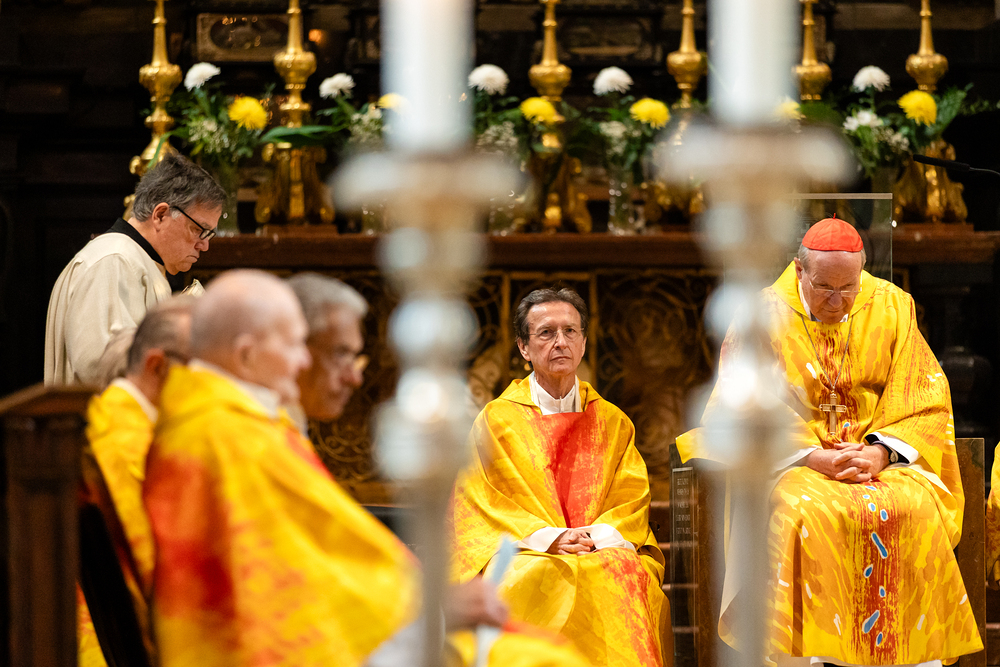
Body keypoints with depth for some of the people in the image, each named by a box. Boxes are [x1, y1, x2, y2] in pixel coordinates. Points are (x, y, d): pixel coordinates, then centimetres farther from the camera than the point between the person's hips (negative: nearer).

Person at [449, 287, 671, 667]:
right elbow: (480, 505, 2)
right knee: (554, 579, -36)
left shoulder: (613, 422, 18)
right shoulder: (496, 419, 10)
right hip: (525, 556, -2)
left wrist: (597, 535, -13)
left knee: (629, 573, -33)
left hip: (605, 547, 2)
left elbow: (633, 498, 10)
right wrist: (548, 538, -14)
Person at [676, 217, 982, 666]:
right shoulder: (765, 315, 0)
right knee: (804, 514, -35)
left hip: (882, 456, 2)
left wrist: (881, 451, -13)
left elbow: (925, 400, 5)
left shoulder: (891, 306, 6)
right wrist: (811, 456, -17)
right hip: (790, 459, -2)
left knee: (917, 511, -30)